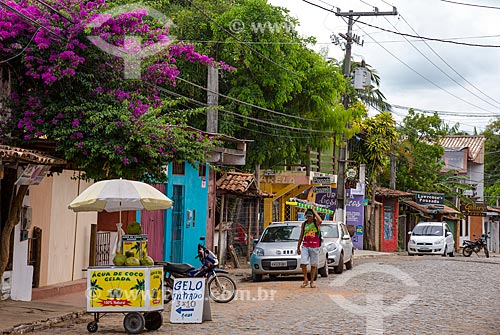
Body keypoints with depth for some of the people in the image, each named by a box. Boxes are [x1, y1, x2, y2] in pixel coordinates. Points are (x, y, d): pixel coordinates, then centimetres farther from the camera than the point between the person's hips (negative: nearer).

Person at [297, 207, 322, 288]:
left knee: (314, 265, 4)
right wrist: (298, 247, 15)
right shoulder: (304, 224, 10)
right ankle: (305, 280, 5)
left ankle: (312, 281, 14)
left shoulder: (316, 223, -2)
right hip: (305, 246, 2)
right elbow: (301, 236, 16)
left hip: (314, 246, -2)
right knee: (303, 263, -10)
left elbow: (320, 221, -29)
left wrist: (315, 212, -15)